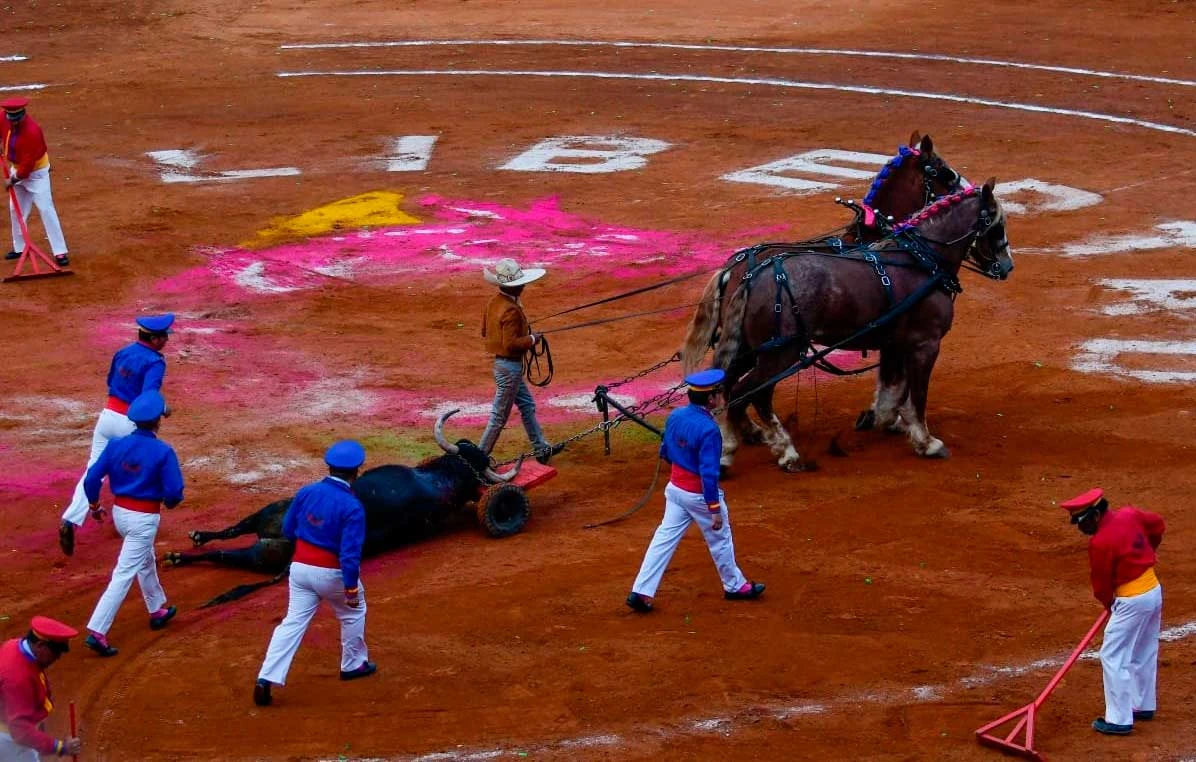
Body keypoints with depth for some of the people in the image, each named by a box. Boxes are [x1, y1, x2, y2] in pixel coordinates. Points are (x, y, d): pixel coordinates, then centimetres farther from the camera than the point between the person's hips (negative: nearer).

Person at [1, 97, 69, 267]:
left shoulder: (32, 132, -34)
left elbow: (29, 164, -29)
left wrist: (14, 179, -18)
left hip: (36, 172, -7)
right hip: (17, 169, 7)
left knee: (45, 209, -13)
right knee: (16, 209, 15)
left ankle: (60, 252, -14)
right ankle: (20, 247, 30)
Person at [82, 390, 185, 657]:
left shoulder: (116, 445, -5)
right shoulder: (163, 452, -18)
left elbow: (91, 478, -5)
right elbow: (174, 491, -18)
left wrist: (94, 503, 14)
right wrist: (170, 502, 6)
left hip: (119, 512, 7)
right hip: (145, 518, -7)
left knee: (145, 561, 29)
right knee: (124, 574, -6)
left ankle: (157, 610, 48)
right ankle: (97, 632, -13)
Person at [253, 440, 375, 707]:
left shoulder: (306, 492, -4)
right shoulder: (352, 506, -20)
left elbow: (287, 530, 7)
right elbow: (350, 552, -23)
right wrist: (351, 588, -18)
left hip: (300, 567, 4)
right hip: (331, 573, -4)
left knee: (293, 622, 5)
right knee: (353, 612, 23)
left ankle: (267, 679, -7)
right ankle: (353, 664, 38)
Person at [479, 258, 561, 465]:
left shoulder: (495, 303, 3)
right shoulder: (511, 310, -26)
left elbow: (485, 331, 13)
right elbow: (511, 343, -29)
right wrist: (531, 339, -13)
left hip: (502, 362, 10)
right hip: (510, 365, -10)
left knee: (527, 405, 20)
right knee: (500, 415, 0)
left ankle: (541, 449, 29)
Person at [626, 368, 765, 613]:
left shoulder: (675, 416, -4)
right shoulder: (708, 429, -27)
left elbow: (665, 453, 10)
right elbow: (709, 473, -27)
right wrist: (715, 508, -21)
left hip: (675, 488, 6)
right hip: (699, 494, -6)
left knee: (665, 537, 9)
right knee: (720, 539, 15)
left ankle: (641, 592, 3)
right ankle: (734, 586, 34)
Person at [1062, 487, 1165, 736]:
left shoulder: (1100, 543, -22)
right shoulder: (1130, 514, -2)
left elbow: (1102, 585, -10)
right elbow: (1158, 525, 17)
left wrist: (1110, 605, 10)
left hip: (1132, 601, -9)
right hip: (1154, 591, 9)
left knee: (1113, 657, -1)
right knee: (1144, 655, 23)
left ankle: (1119, 720, 1)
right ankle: (1143, 706, 37)